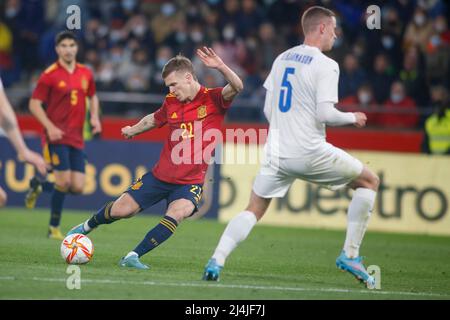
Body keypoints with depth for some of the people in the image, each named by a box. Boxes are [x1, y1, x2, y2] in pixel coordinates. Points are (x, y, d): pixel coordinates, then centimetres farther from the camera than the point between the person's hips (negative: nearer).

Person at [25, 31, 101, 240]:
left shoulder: (85, 74, 8)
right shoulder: (50, 75, -7)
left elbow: (92, 97, 25)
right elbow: (34, 104, -6)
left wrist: (94, 117, 6)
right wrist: (50, 127, -18)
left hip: (77, 138, 5)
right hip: (56, 136, -5)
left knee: (77, 188, -1)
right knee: (64, 181, -15)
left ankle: (39, 186, 26)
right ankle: (54, 227, 3)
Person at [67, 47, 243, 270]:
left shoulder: (213, 99, -11)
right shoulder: (171, 103, 2)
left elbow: (237, 87, -31)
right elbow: (154, 119, 25)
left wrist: (220, 67, -45)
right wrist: (133, 130, 27)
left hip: (191, 182, -4)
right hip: (160, 175, 4)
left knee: (177, 213, -32)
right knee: (120, 210, 3)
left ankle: (133, 257, -25)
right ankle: (88, 226, 35)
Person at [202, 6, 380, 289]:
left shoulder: (282, 59, 13)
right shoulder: (326, 65, -8)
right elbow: (325, 114, -17)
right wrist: (353, 118, 2)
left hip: (277, 152, 6)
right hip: (311, 153, -6)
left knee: (253, 211, 14)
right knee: (369, 181, 12)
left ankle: (217, 259, -10)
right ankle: (350, 255, 7)